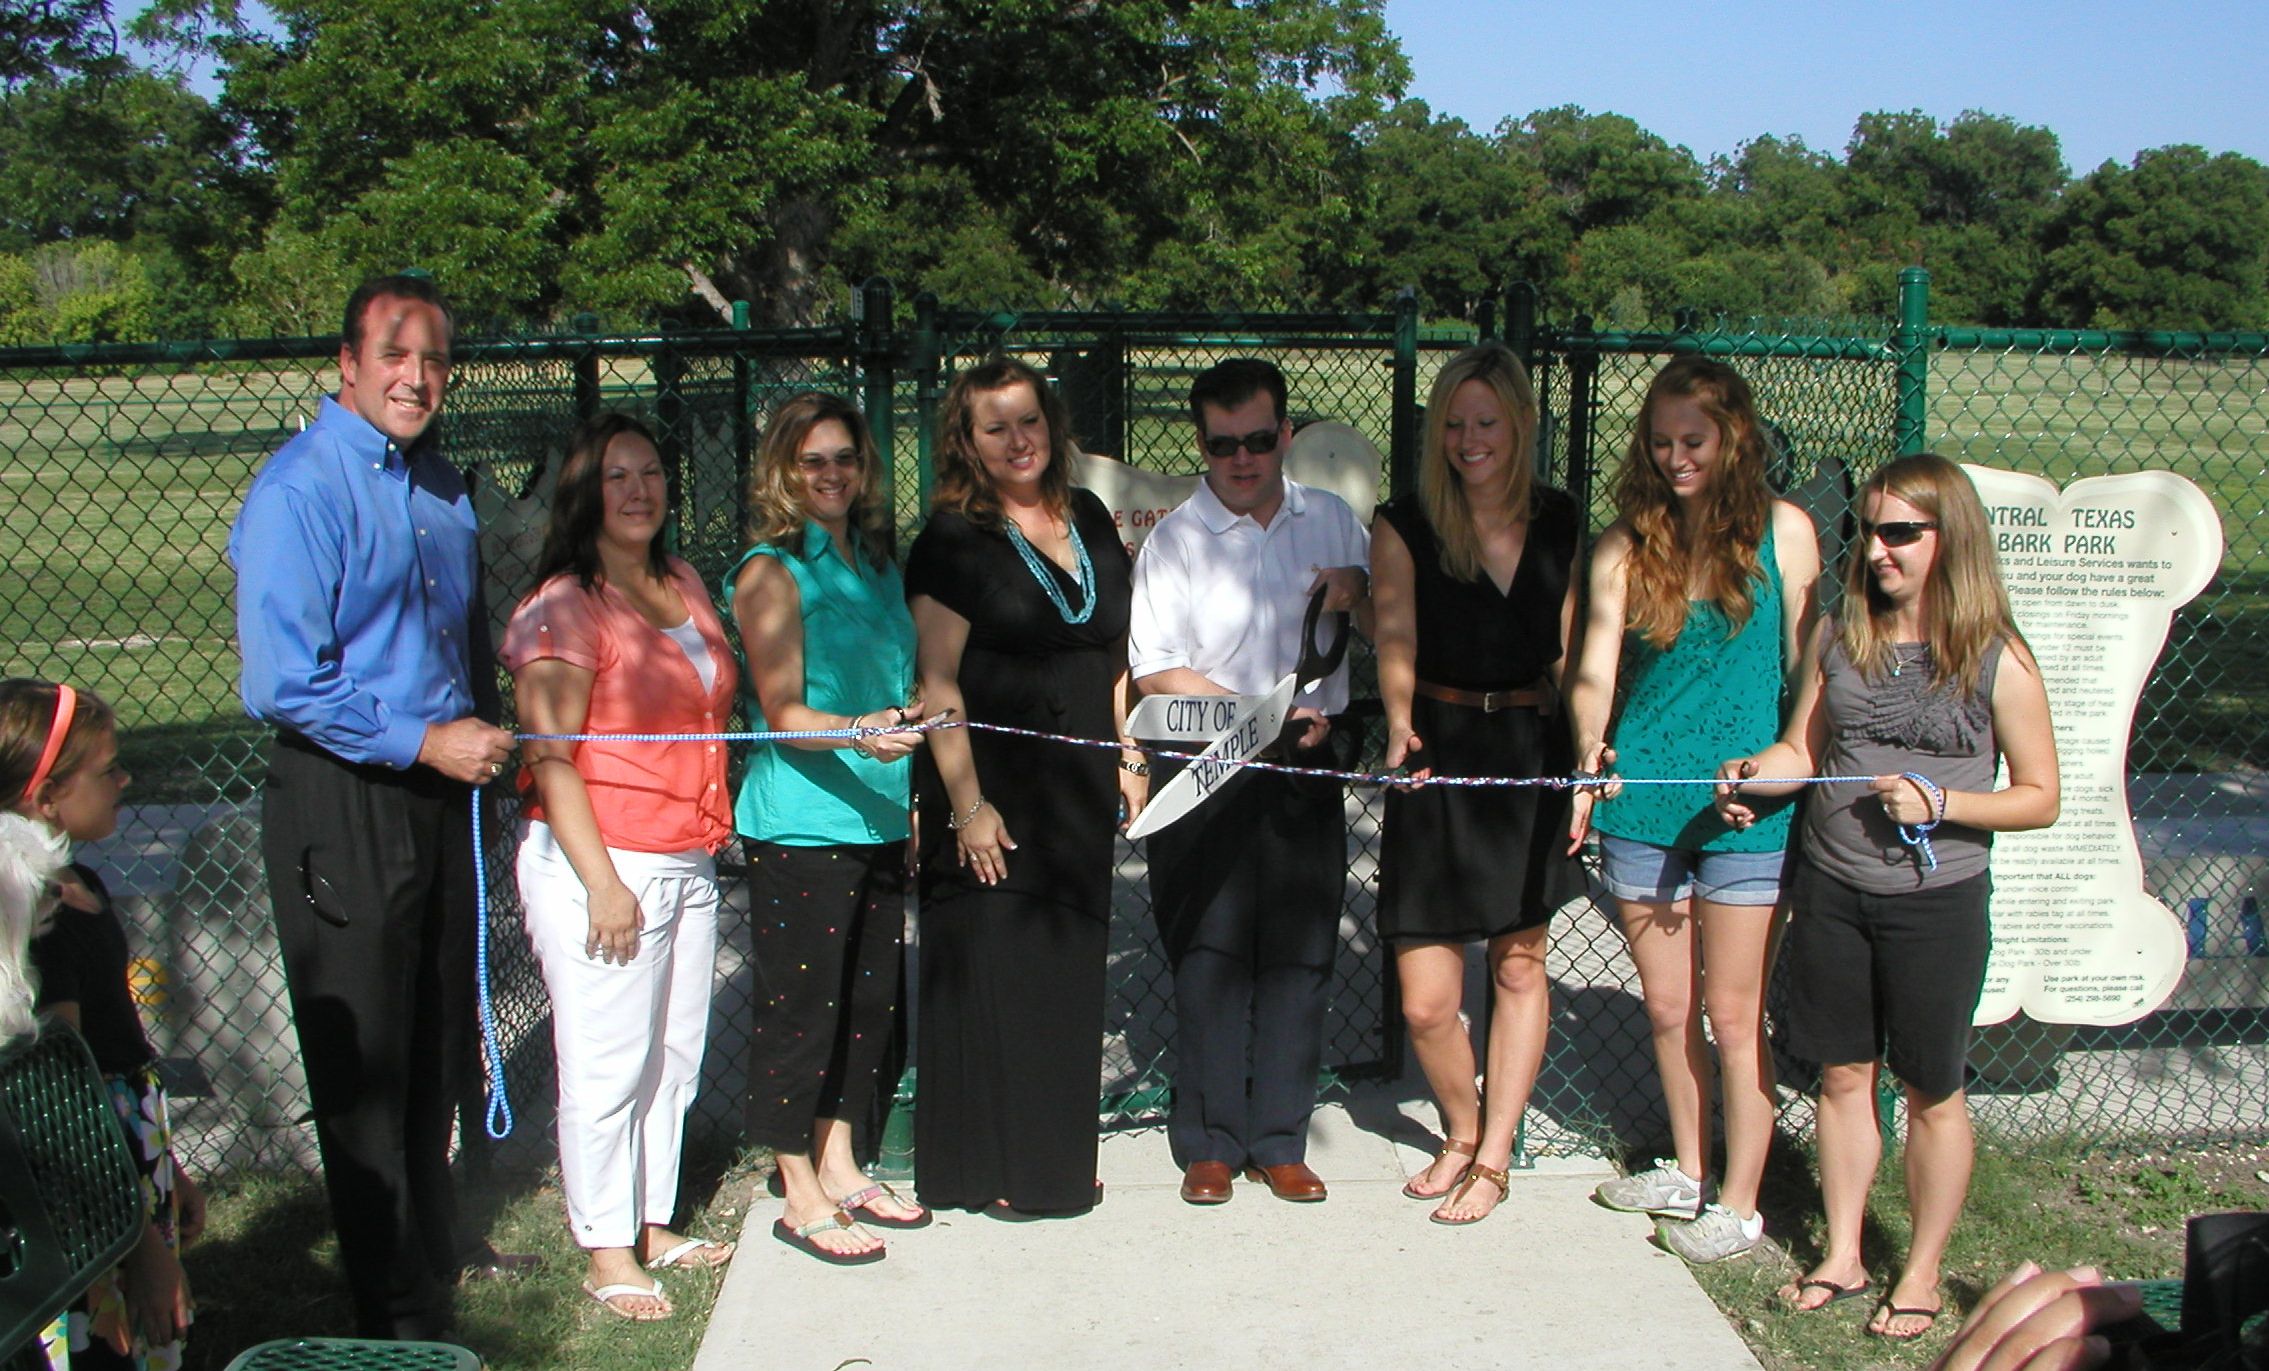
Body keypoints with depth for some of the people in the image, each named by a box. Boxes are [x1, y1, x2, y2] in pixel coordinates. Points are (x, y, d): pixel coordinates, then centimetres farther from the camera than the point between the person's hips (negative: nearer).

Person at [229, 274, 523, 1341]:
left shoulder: (440, 484, 11)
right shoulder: (298, 491, -15)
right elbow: (282, 683, -21)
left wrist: (481, 732, 11)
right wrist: (426, 741, -18)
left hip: (440, 790, 8)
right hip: (341, 803, -8)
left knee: (439, 1047, 20)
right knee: (364, 1063, 2)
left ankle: (432, 1243, 40)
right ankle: (395, 1312, 15)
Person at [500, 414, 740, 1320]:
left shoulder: (685, 586, 12)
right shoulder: (564, 608, -10)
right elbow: (549, 758, -14)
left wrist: (715, 835, 17)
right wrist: (600, 882, -17)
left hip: (689, 863, 7)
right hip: (601, 867, -7)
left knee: (676, 1058, 12)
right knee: (608, 1066, 0)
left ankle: (653, 1223, 26)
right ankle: (607, 1251, 12)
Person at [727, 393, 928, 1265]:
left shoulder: (878, 566, 13)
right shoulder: (771, 572, -7)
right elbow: (783, 714, -14)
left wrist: (912, 793, 20)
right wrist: (859, 732, -32)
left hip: (878, 823, 7)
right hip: (799, 825, -7)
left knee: (868, 997, 12)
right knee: (799, 1005, 0)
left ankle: (840, 1168, 26)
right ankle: (801, 1199, 10)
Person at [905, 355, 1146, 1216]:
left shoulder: (1090, 519, 10)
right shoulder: (954, 539, -8)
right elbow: (939, 681, -12)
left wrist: (1127, 758, 11)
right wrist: (966, 804, -16)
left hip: (1078, 789, 6)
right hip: (994, 788, -5)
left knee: (1070, 973, 11)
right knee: (991, 971, 1)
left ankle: (1060, 1159, 23)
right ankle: (988, 1169, 14)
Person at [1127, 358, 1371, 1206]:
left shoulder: (1332, 521, 8)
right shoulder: (1175, 539, -3)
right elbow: (1156, 671, -8)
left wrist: (1358, 593, -6)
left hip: (1306, 771, 3)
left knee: (1299, 954, 5)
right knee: (1210, 954, 0)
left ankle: (1280, 1143, 16)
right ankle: (1211, 1144, 12)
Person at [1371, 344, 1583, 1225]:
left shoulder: (1559, 523, 5)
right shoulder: (1405, 526, -4)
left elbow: (1568, 649, 8)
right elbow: (1395, 642, -14)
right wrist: (1400, 721, -33)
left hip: (1531, 755, 2)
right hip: (1439, 758, -2)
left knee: (1520, 963, 8)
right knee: (1425, 1001, -4)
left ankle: (1492, 1160, 23)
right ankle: (1462, 1131, 26)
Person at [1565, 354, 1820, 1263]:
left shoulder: (1782, 530, -2)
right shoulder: (1628, 545, 3)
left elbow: (1806, 662, 2)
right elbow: (1594, 670, -6)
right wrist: (1591, 753, -24)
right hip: (1640, 800, 3)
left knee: (1732, 1012, 2)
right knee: (1665, 1007, 14)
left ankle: (1739, 1205, 16)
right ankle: (1688, 1172, 33)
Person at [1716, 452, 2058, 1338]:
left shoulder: (1997, 661, -9)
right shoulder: (1839, 636, 3)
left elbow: (2039, 798, -5)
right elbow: (1804, 748, 10)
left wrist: (1938, 803, -19)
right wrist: (1757, 774, -11)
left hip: (1936, 902, -4)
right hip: (1830, 889, 4)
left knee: (1931, 1093, 9)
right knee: (1843, 1075, 13)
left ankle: (1922, 1274, 25)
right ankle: (1841, 1255, 28)